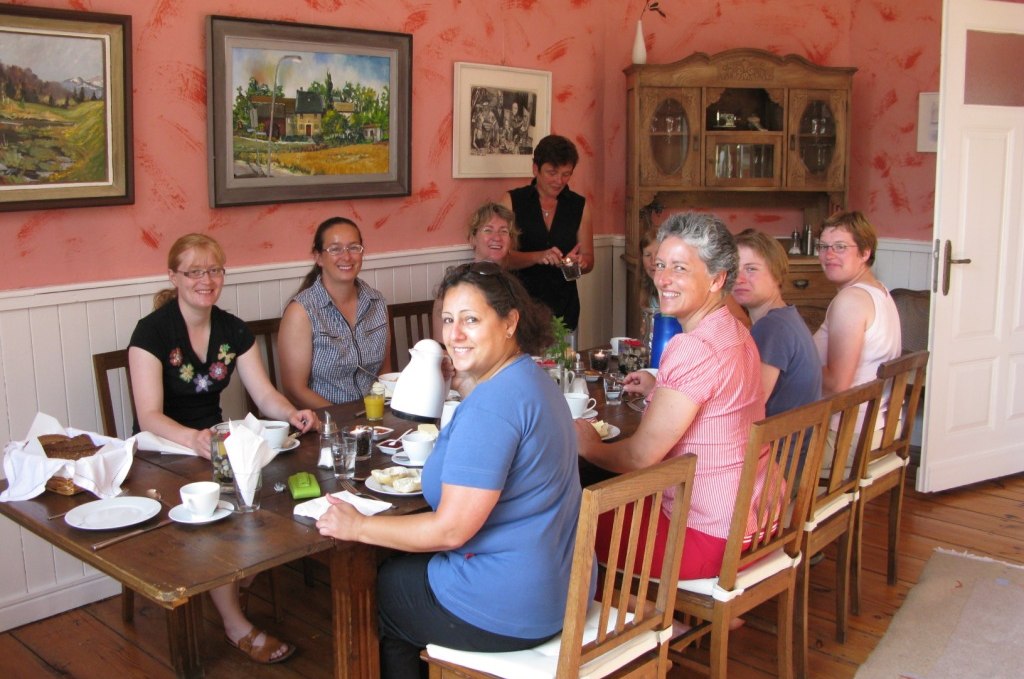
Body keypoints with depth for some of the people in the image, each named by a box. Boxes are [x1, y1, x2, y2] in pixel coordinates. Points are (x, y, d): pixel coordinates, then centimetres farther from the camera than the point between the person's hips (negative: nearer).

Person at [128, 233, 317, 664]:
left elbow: (265, 395, 0)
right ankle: (236, 626, -21)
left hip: (213, 443, 5)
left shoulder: (233, 330, 3)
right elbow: (149, 415, -23)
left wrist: (292, 414, -23)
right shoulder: (152, 331, -13)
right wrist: (191, 439, -44)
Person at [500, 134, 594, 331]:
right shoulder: (512, 201, -1)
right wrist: (538, 257, -25)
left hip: (564, 306, 3)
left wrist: (580, 262, -14)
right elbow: (502, 257, -9)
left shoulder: (579, 206, 7)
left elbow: (588, 259, 9)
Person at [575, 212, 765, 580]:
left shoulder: (696, 348, -25)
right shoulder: (734, 331, 5)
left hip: (712, 535, -9)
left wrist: (589, 447, -4)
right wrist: (659, 390, 17)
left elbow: (641, 456, -21)